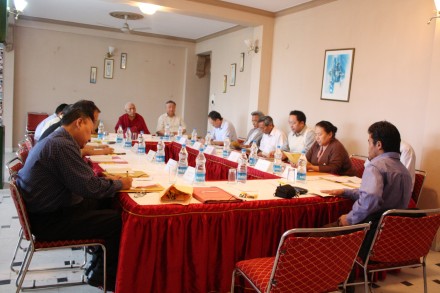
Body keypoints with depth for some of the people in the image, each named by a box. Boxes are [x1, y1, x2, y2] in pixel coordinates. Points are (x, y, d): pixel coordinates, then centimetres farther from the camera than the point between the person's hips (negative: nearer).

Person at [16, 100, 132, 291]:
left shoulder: (56, 139, 10)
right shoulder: (62, 145, -23)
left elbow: (81, 178, 15)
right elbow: (90, 188, -24)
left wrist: (108, 180, 3)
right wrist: (120, 184, -8)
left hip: (51, 210, 11)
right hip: (50, 222, -10)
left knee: (107, 203, 8)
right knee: (118, 221, -12)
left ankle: (100, 257, 20)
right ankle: (105, 277, 10)